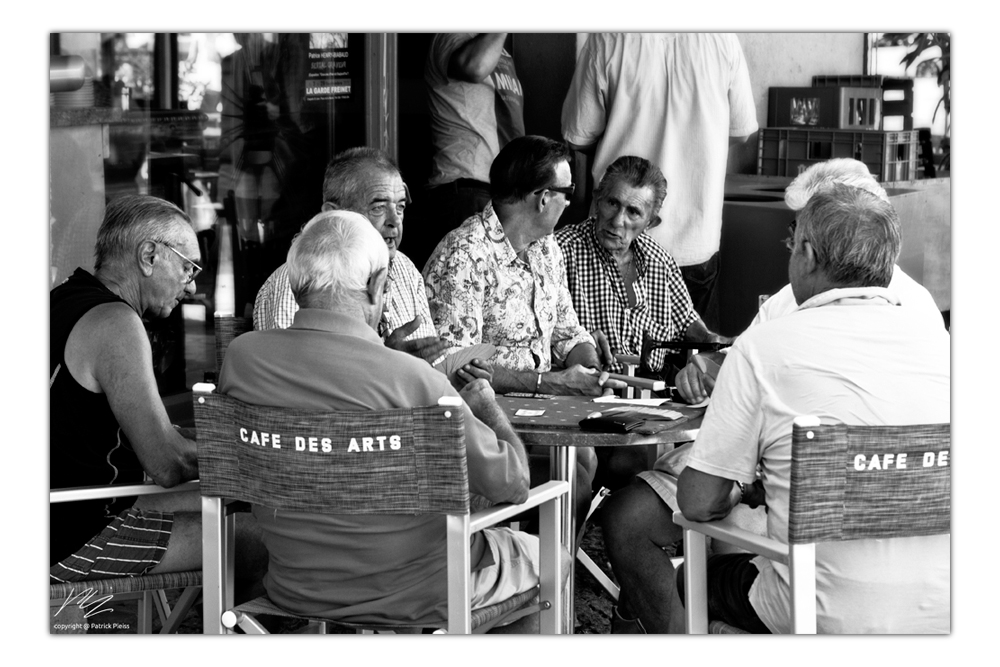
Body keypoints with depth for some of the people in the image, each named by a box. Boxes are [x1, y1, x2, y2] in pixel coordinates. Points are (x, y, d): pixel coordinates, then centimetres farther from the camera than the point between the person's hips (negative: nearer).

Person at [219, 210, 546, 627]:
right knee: (541, 551, 24)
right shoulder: (411, 378, -25)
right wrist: (486, 406, 5)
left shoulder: (242, 357, -12)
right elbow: (512, 485, -16)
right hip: (412, 596, -5)